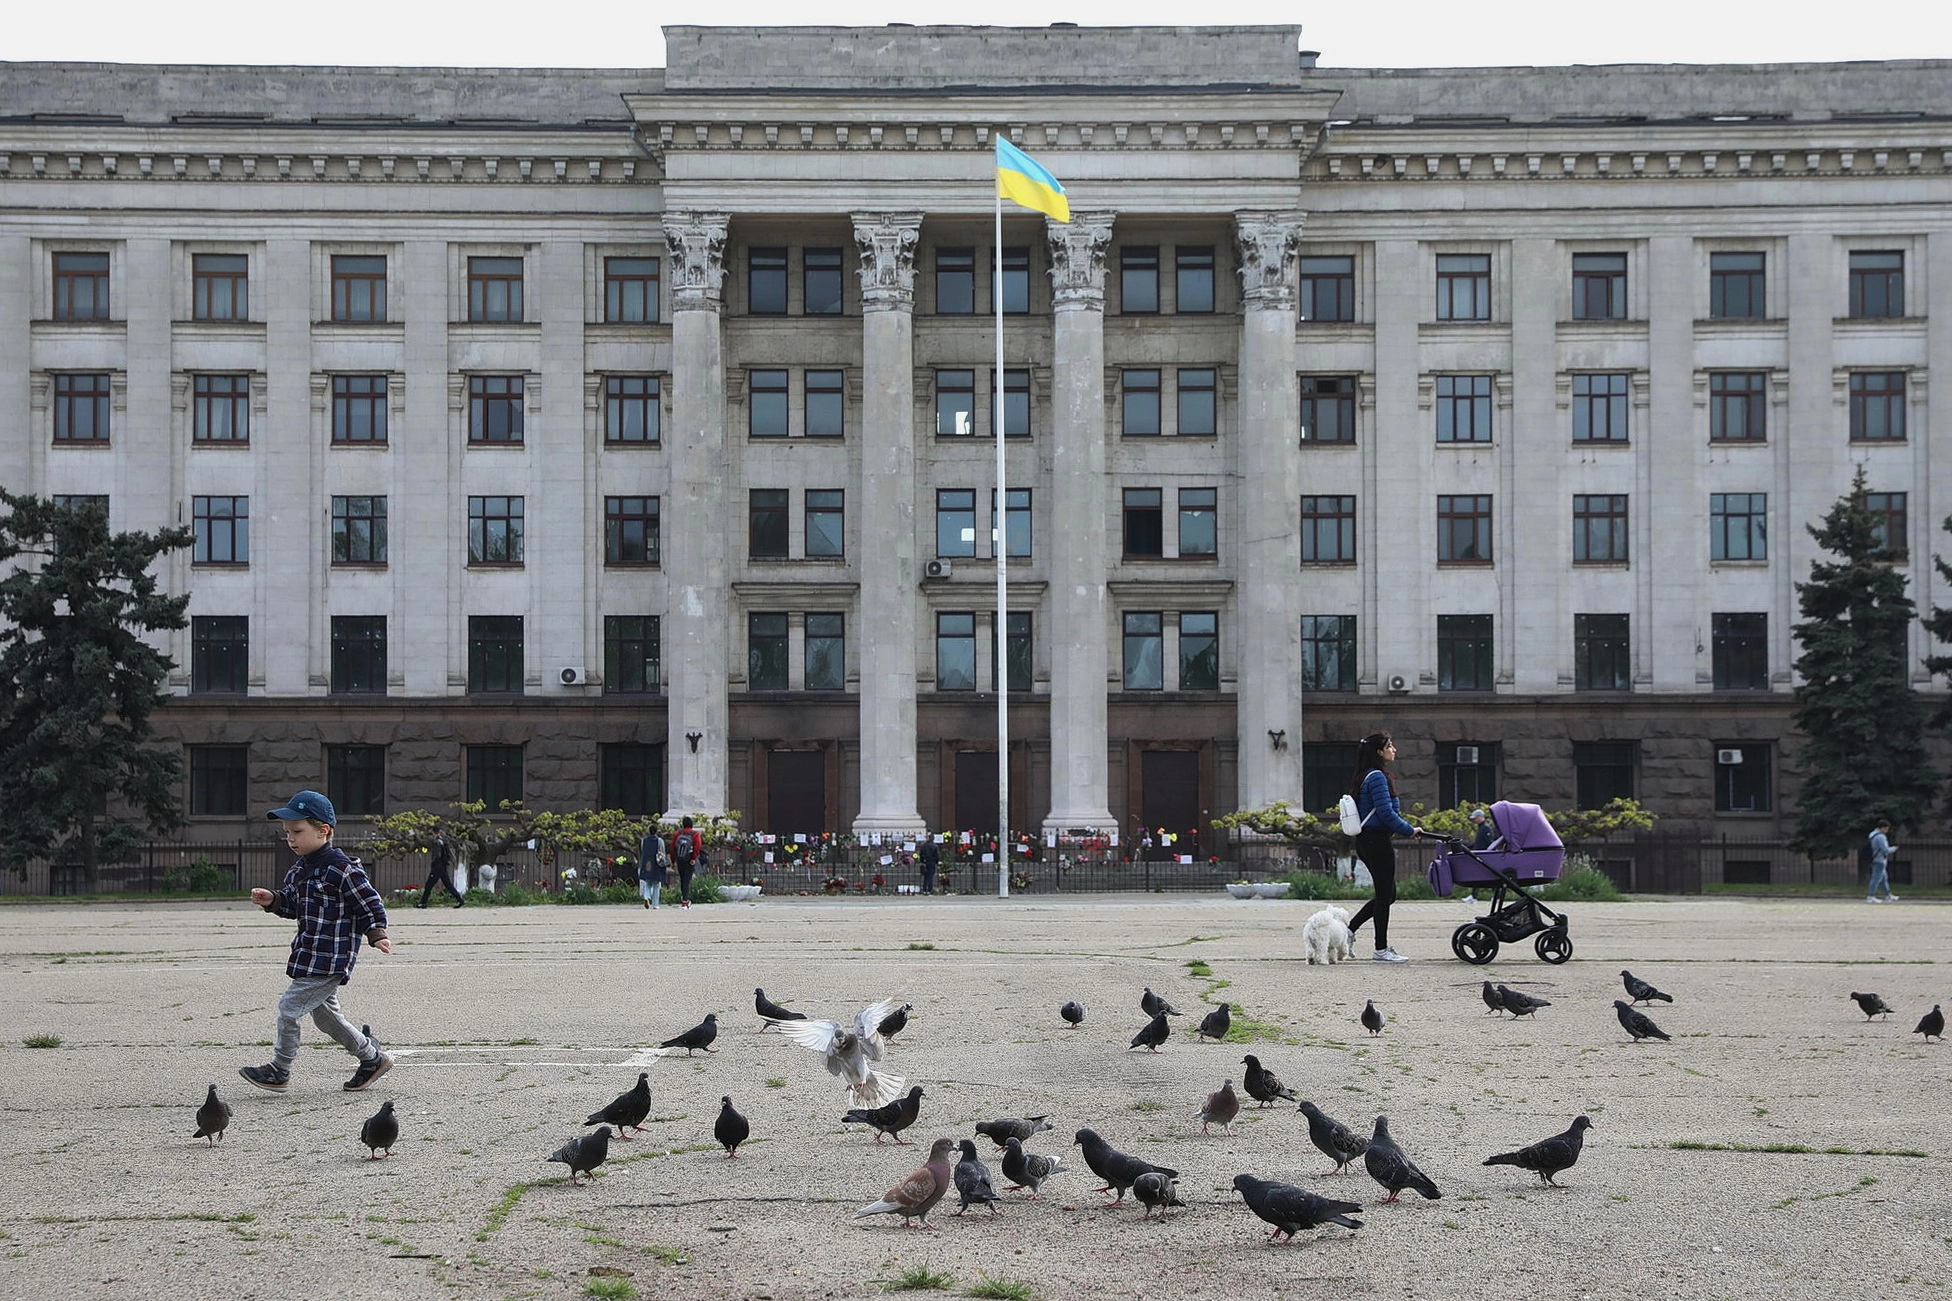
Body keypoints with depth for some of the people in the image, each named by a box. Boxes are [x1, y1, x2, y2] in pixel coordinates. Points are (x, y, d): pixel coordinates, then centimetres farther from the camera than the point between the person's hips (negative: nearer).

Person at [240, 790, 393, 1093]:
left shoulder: (341, 869, -17)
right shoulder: (299, 868, 11)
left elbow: (370, 902, -13)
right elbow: (292, 903, 19)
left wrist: (376, 934, -23)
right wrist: (272, 900, 0)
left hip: (330, 958, -10)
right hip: (310, 954, 10)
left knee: (289, 1008, -7)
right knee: (324, 1013, 18)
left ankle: (278, 1071, 8)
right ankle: (372, 1058, 30)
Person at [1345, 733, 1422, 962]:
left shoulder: (1364, 777, 16)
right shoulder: (1377, 777, -15)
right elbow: (1386, 813, -20)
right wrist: (1410, 830, -10)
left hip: (1365, 841, 10)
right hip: (1378, 841, -10)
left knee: (1387, 894, 16)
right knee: (1385, 894, -1)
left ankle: (1350, 929, 14)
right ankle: (1381, 949, 5)